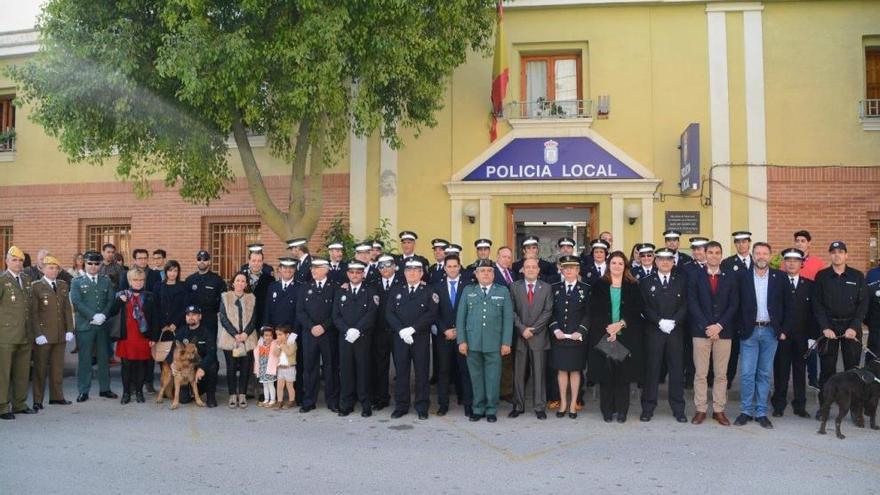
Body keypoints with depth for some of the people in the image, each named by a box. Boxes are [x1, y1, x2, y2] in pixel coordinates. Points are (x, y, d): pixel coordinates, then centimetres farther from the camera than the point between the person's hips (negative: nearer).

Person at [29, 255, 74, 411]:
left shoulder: (63, 285, 11)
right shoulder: (36, 286, -3)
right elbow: (33, 312, -7)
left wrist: (69, 330, 2)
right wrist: (38, 334, -14)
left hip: (61, 334, 4)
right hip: (43, 335, -4)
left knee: (58, 367, 10)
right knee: (40, 368, 4)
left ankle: (56, 396, 19)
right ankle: (37, 400, 11)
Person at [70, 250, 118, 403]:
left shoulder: (106, 281, 12)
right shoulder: (77, 282, 4)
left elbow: (111, 300, 5)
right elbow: (76, 302, -7)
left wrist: (103, 315, -12)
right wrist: (93, 316, -16)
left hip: (103, 325, 2)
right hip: (84, 326, -2)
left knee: (104, 358, 8)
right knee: (84, 359, 1)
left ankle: (105, 388, 17)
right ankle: (83, 391, 9)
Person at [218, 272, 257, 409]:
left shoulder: (251, 298, 10)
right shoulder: (225, 297, 6)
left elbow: (253, 319, 5)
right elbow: (223, 318, -2)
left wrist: (245, 333, -11)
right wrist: (235, 334, -11)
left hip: (247, 338, 1)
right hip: (229, 338, -1)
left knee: (245, 367, -1)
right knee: (231, 367, -2)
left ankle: (242, 395, 8)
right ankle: (232, 395, 6)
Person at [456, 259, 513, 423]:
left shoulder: (503, 291, 7)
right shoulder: (468, 291, 10)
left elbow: (508, 318, 3)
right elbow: (461, 317, 7)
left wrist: (506, 342, -4)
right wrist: (461, 340, -2)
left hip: (494, 343, -1)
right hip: (472, 342, 1)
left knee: (493, 377, 2)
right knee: (476, 376, 7)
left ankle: (491, 410, 14)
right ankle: (478, 409, 18)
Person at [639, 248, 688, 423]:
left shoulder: (681, 280, 9)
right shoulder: (646, 282, 6)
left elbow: (685, 305, 1)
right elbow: (645, 307, -1)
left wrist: (673, 321, -12)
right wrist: (660, 322, -13)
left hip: (676, 331, 1)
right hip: (653, 332, -1)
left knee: (677, 370, 4)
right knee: (651, 369, 1)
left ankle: (678, 409, 14)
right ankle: (648, 408, 10)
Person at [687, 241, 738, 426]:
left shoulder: (730, 277, 8)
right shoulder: (695, 277, 5)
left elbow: (734, 304, 2)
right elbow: (692, 304, -1)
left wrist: (719, 325, -9)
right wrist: (706, 326, -10)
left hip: (723, 331, 1)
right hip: (701, 331, -1)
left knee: (721, 374, 5)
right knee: (700, 373, 1)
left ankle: (719, 410, 13)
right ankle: (700, 410, 8)